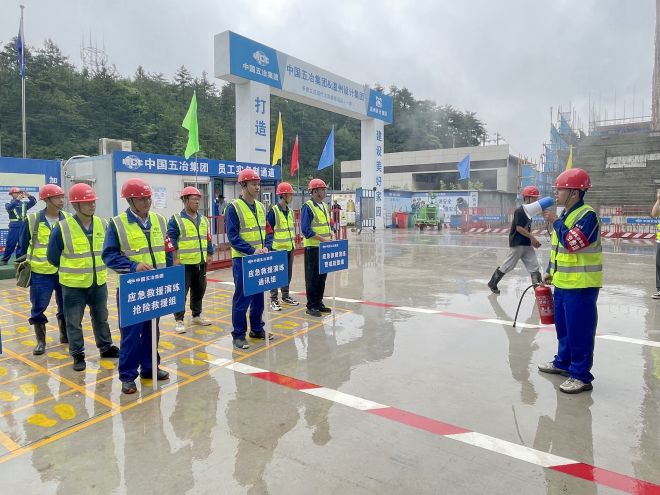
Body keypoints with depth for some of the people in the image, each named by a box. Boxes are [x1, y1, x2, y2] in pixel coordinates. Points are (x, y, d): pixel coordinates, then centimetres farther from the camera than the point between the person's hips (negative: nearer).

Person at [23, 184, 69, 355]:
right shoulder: (33, 219, -6)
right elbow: (24, 245, 3)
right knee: (38, 308, 3)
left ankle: (65, 335, 29)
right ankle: (40, 341, 17)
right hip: (41, 273, -2)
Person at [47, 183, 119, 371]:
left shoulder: (101, 224, -1)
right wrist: (71, 269, 4)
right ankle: (78, 355, 22)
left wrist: (100, 267, 8)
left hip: (99, 282, 4)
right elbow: (53, 257, -4)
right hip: (73, 284, -4)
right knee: (74, 322, 8)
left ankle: (106, 347, 34)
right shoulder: (62, 228, -14)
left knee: (101, 317, 18)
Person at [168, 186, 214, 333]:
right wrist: (175, 259, -14)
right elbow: (171, 241, -10)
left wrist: (209, 255, 14)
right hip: (184, 264, -6)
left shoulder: (204, 220, 12)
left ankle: (196, 316, 30)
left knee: (199, 292, 15)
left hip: (200, 264, 6)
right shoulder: (176, 219, -7)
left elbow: (208, 239, 17)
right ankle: (179, 320, 8)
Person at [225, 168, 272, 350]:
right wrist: (253, 251, -21)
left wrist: (265, 247, -3)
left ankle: (257, 328, 28)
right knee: (242, 297, -1)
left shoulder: (261, 207, 10)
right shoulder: (234, 207, -10)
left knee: (259, 295, 14)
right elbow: (233, 236, -15)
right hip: (242, 259, -6)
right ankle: (238, 334, 11)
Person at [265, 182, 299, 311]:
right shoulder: (273, 211, -12)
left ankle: (286, 295, 29)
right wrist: (269, 247, -15)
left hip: (289, 248, 7)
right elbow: (268, 231, -12)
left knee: (288, 273, 15)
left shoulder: (290, 211, 10)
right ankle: (273, 300, 9)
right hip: (277, 248, -7)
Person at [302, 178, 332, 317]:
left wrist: (331, 235, 4)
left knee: (322, 276, 13)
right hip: (312, 247, -8)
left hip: (324, 248, 8)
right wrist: (322, 239, -21)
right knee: (312, 277, 0)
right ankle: (311, 306, 10)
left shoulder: (324, 206, 13)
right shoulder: (307, 207, -13)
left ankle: (319, 302, 25)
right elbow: (306, 229, -19)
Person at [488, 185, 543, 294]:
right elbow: (519, 228, -20)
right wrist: (532, 238, -16)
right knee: (507, 265, 2)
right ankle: (492, 283, 16)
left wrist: (533, 240, 6)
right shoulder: (520, 211, -16)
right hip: (517, 243, -8)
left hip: (527, 244, 9)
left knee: (535, 267, 5)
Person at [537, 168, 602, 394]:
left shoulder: (587, 215, -17)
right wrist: (550, 271, 20)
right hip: (562, 283, 9)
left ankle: (581, 376, 8)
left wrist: (555, 222, -18)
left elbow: (571, 243, -29)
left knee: (579, 332, -2)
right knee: (563, 327, 20)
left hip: (581, 286, -9)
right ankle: (563, 362, 34)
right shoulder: (565, 215, 12)